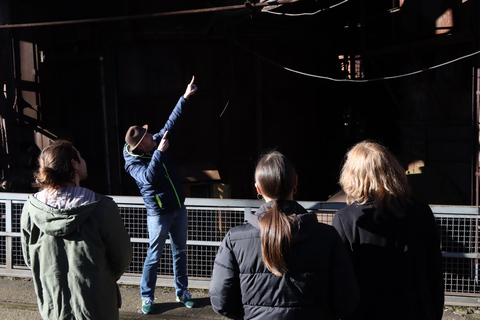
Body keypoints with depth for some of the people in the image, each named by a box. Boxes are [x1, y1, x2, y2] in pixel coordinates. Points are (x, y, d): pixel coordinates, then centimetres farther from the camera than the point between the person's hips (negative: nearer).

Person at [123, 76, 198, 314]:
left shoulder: (158, 142, 0)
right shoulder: (134, 163, -15)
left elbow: (172, 122, 4)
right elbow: (149, 177, -35)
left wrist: (185, 97, 0)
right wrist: (159, 151, -34)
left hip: (179, 209, 6)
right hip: (159, 214, -6)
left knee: (180, 252, 16)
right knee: (153, 257, 4)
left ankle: (181, 292, 31)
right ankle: (147, 298, 21)